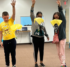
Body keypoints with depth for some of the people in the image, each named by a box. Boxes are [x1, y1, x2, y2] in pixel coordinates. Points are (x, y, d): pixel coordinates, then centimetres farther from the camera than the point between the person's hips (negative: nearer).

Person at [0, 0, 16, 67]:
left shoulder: (11, 21, -2)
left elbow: (14, 14, -18)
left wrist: (13, 6, -34)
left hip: (12, 40, -1)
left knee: (13, 53, 10)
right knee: (6, 54, 11)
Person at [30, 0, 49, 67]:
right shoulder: (34, 20, -2)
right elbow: (31, 13, -16)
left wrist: (47, 35, 21)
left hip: (41, 38, 4)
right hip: (35, 38, -4)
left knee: (41, 50, 8)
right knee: (36, 50, 4)